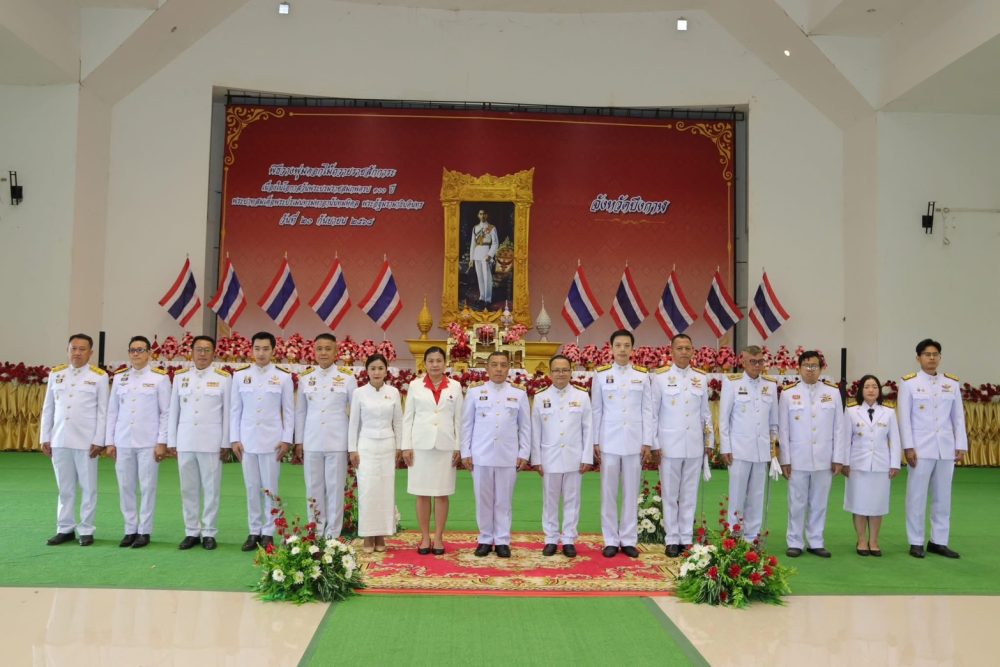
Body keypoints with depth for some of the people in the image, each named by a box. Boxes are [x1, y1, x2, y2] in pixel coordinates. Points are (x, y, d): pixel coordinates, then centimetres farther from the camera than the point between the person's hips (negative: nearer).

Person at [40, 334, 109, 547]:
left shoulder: (99, 376, -2)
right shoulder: (56, 374, 8)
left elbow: (102, 412, -3)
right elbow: (48, 409, 11)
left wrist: (98, 441, -9)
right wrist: (45, 438, 6)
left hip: (86, 441, -3)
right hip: (59, 440, 3)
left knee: (88, 488, 4)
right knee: (65, 488, 11)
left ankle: (86, 530, 11)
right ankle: (65, 529, 20)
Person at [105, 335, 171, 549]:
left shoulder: (160, 377, -2)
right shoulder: (119, 377, 9)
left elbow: (166, 412, -3)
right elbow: (112, 411, 10)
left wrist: (162, 442, -8)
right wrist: (109, 441, 6)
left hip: (148, 442, -3)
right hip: (123, 442, 4)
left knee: (147, 487, 0)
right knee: (125, 487, 7)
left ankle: (144, 531, 9)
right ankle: (130, 530, 17)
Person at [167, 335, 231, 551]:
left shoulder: (224, 378, 0)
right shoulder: (180, 376, 8)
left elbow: (227, 412, 0)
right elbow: (173, 411, 9)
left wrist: (226, 443, -3)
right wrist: (171, 441, 6)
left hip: (211, 442, -3)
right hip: (185, 441, 3)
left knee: (211, 489, 2)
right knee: (188, 489, 8)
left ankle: (209, 533, 11)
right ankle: (191, 532, 17)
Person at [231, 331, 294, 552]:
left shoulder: (283, 377, 0)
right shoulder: (240, 376, 5)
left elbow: (289, 411, 1)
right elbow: (235, 409, 7)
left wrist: (286, 440, -4)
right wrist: (234, 439, 2)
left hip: (272, 440, -2)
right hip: (247, 440, 2)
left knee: (270, 488, 3)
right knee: (252, 488, 8)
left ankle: (268, 533, 12)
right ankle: (254, 532, 17)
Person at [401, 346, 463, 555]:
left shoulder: (455, 386, 4)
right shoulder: (415, 385, 4)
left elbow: (458, 419, 5)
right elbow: (408, 418, 4)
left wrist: (458, 447, 1)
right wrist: (406, 446, -2)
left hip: (445, 446, 0)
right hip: (421, 445, 0)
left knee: (442, 494, 3)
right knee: (422, 494, 4)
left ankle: (438, 538, 12)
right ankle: (425, 538, 13)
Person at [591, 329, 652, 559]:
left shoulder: (642, 375, 4)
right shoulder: (601, 374, 3)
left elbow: (647, 410, 4)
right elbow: (596, 410, 4)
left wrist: (647, 442, 0)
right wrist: (595, 442, 0)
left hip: (634, 442, 0)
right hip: (609, 442, 0)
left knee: (631, 493, 5)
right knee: (608, 492, 3)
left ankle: (629, 540, 14)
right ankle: (611, 540, 12)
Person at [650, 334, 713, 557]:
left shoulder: (701, 378, 8)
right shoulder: (660, 377, -2)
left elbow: (705, 413, 13)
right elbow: (653, 413, 0)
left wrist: (709, 441, 11)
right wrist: (654, 444, -3)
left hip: (695, 446, 3)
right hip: (669, 445, -3)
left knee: (690, 495, 8)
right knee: (670, 495, 4)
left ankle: (686, 539, 17)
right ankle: (672, 540, 13)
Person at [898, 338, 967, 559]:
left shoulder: (952, 383, 8)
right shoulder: (909, 383, -1)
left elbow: (958, 417, 8)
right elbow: (904, 417, -4)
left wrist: (961, 446, 3)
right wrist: (908, 447, -10)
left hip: (946, 448, 3)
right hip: (920, 448, -3)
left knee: (943, 496, 8)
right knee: (917, 496, 1)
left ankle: (939, 541, 17)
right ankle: (916, 542, 9)